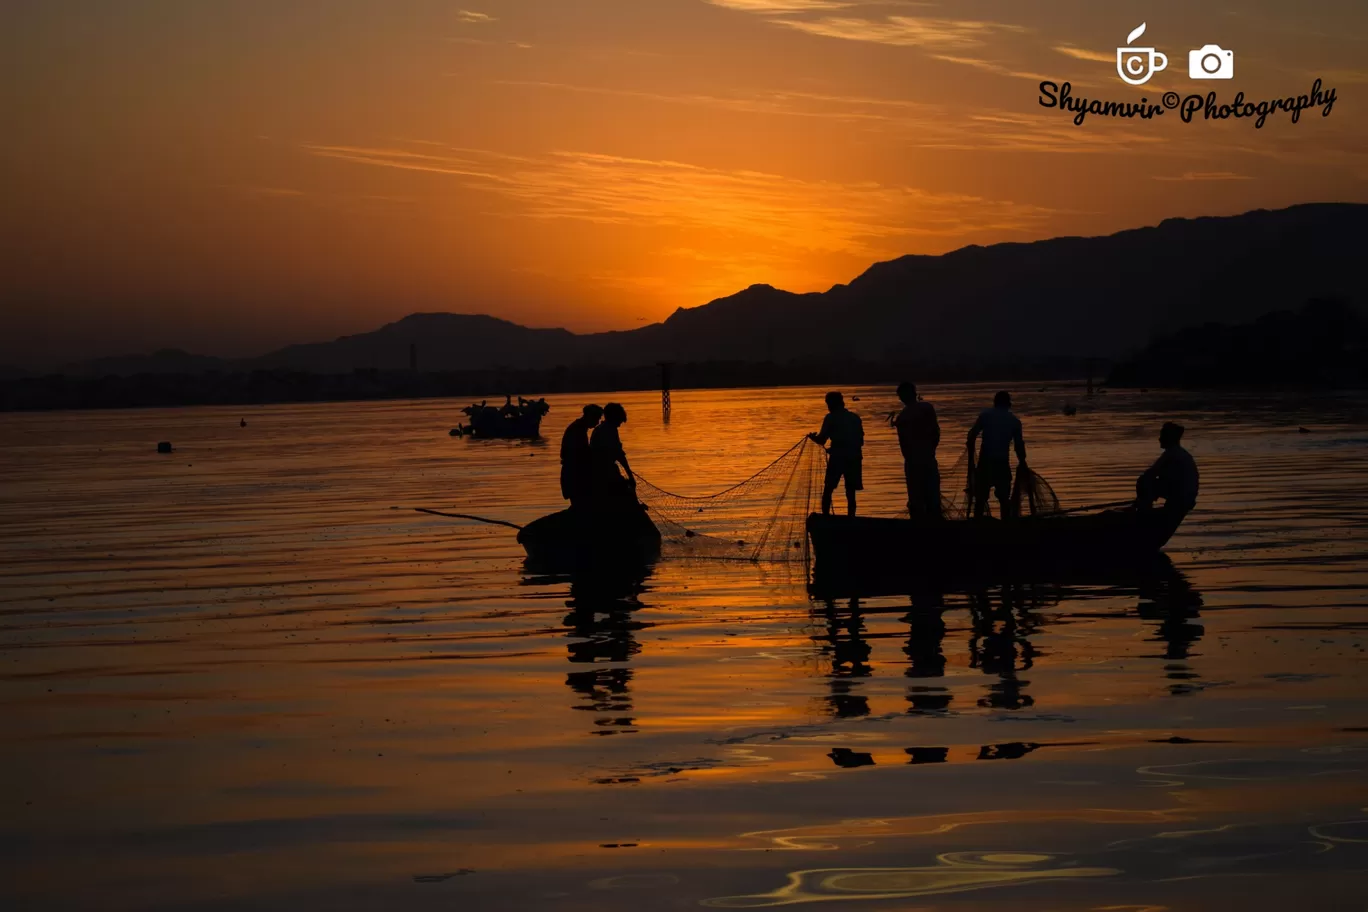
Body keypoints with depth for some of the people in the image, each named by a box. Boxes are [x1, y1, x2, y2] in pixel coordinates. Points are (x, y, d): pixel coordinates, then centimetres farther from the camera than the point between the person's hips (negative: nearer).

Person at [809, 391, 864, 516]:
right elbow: (861, 441, 14)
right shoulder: (855, 418, 11)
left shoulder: (831, 418, -2)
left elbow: (821, 440, -4)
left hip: (837, 457, -3)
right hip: (854, 458, 3)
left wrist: (813, 437, 17)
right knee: (850, 493, 6)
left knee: (827, 490, 9)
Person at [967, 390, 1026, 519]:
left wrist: (971, 459, 5)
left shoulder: (985, 414, 7)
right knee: (1004, 498, 11)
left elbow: (972, 436, -1)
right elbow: (1019, 445, 9)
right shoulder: (1014, 420, 9)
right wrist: (1022, 463, 26)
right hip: (1002, 462, 0)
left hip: (985, 461, 0)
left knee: (980, 497, 7)